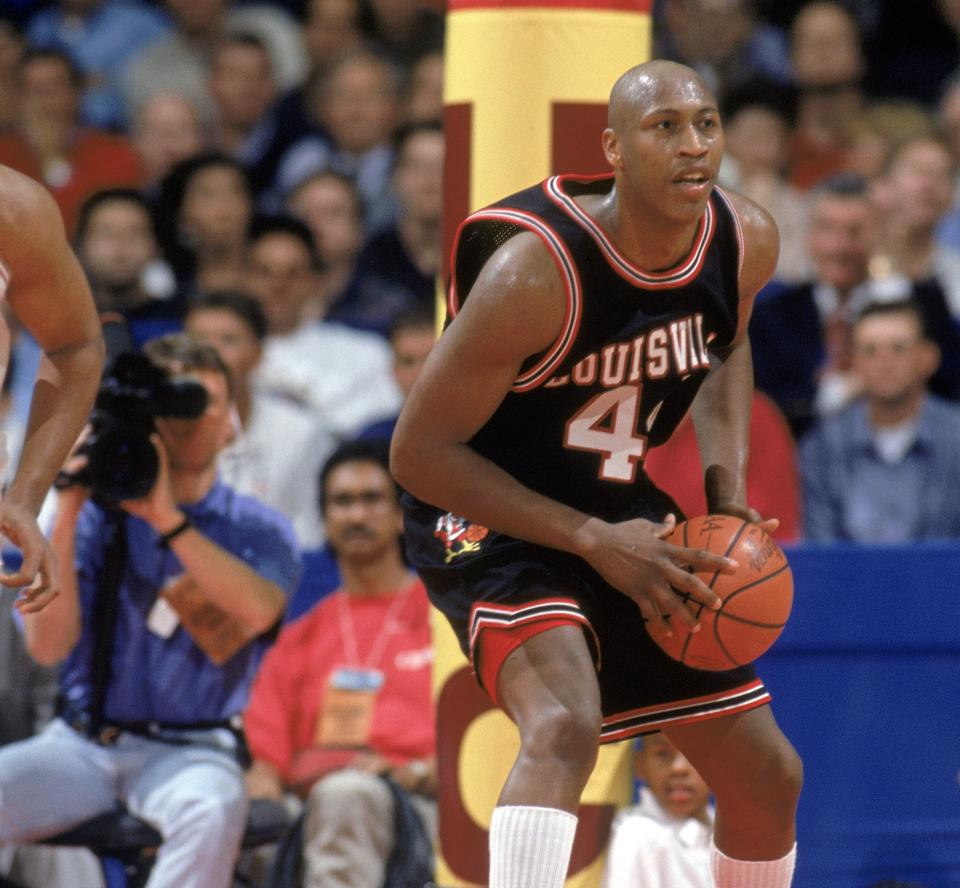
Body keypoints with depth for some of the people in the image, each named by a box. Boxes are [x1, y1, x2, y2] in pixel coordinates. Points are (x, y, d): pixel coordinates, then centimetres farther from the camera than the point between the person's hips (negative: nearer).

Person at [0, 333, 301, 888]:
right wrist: (68, 517, -10)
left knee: (211, 809, -37)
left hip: (189, 751, -2)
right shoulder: (98, 518, 9)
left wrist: (166, 518, -20)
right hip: (81, 742, 2)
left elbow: (258, 610, -18)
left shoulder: (258, 530, 6)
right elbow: (48, 646, -3)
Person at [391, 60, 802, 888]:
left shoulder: (748, 241, -9)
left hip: (624, 517, 7)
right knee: (566, 725, -35)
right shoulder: (536, 272, -29)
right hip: (499, 519, -7)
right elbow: (419, 451, -23)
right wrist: (593, 542, -25)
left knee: (769, 776, 10)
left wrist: (728, 483, -1)